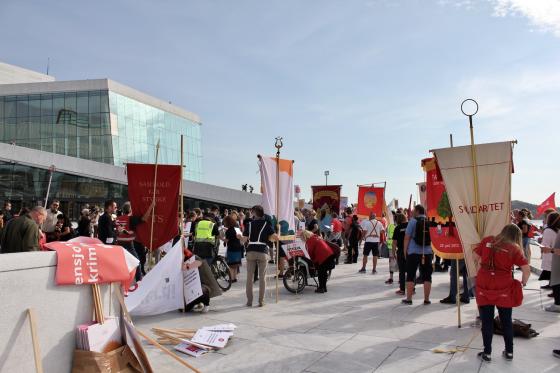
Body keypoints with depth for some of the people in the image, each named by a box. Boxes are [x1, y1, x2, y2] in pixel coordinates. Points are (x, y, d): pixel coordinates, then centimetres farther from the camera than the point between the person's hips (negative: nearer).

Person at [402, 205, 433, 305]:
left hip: (413, 252, -3)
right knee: (427, 276, 8)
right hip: (427, 252, 3)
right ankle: (426, 299, 10)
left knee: (410, 275, 4)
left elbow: (407, 237, -8)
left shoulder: (413, 221, -5)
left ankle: (409, 299, 7)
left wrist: (405, 250, 0)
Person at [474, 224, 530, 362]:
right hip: (504, 288, -1)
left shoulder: (487, 241, 3)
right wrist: (523, 282, 13)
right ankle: (509, 352, 29)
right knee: (506, 321, 17)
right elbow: (527, 269, -5)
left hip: (484, 285, 1)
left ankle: (487, 353, 16)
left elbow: (476, 257, 11)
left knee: (486, 321, 9)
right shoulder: (515, 248, -2)